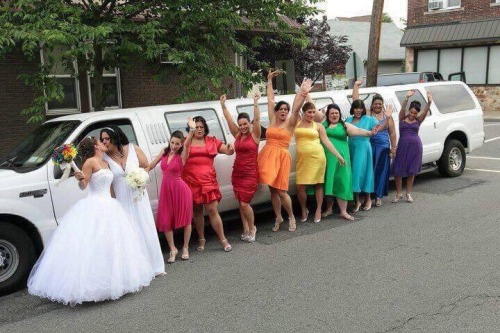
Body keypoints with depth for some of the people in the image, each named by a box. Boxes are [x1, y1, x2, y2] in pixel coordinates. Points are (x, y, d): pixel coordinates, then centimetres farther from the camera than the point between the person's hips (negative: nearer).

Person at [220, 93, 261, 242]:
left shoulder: (255, 134, -3)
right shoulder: (237, 135, 8)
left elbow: (257, 119, -17)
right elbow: (229, 120, 4)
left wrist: (255, 103, -26)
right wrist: (223, 105, -2)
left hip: (250, 173, -5)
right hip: (237, 172, 5)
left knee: (245, 203, -8)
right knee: (241, 203, 7)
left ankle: (252, 228, 12)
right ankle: (246, 229, 19)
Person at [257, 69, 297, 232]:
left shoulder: (290, 123, 0)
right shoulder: (272, 120, 11)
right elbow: (270, 100, 15)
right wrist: (269, 80, 18)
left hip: (281, 157, -4)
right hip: (267, 156, 4)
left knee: (281, 191, -6)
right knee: (272, 189, 8)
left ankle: (291, 217, 15)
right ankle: (278, 218, 22)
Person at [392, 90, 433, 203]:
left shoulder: (418, 120, 6)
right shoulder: (402, 118, 3)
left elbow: (425, 111, -11)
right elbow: (403, 108, -14)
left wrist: (429, 103, -31)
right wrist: (407, 97, -32)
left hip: (415, 146, 1)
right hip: (403, 145, -1)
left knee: (412, 171, 8)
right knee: (398, 171, -2)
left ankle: (408, 194, 20)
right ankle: (398, 194, 11)